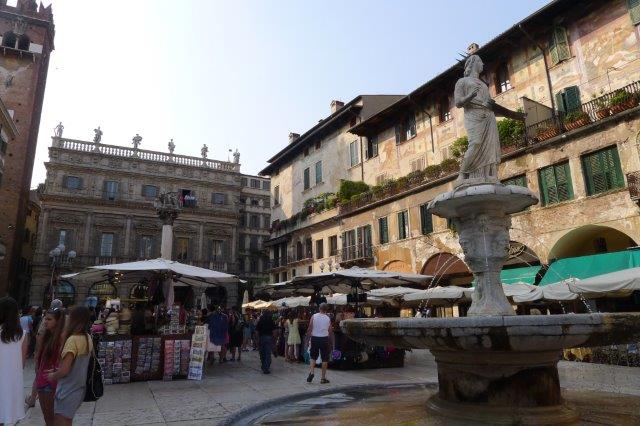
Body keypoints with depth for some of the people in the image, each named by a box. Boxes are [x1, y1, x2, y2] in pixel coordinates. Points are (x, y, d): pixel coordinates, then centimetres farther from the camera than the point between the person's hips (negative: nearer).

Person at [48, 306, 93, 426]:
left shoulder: (73, 339, -21)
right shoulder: (88, 339, 2)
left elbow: (64, 370, -23)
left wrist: (52, 376, -3)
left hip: (68, 391, -8)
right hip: (79, 389, 8)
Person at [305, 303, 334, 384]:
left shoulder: (314, 316, -3)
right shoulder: (328, 318, -1)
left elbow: (309, 329, -6)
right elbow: (330, 332, 3)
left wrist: (307, 340, 0)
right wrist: (331, 343, 12)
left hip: (315, 338, 1)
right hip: (324, 339, 0)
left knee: (313, 356, 16)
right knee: (325, 359, 8)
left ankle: (311, 372, -3)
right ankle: (323, 378, 11)